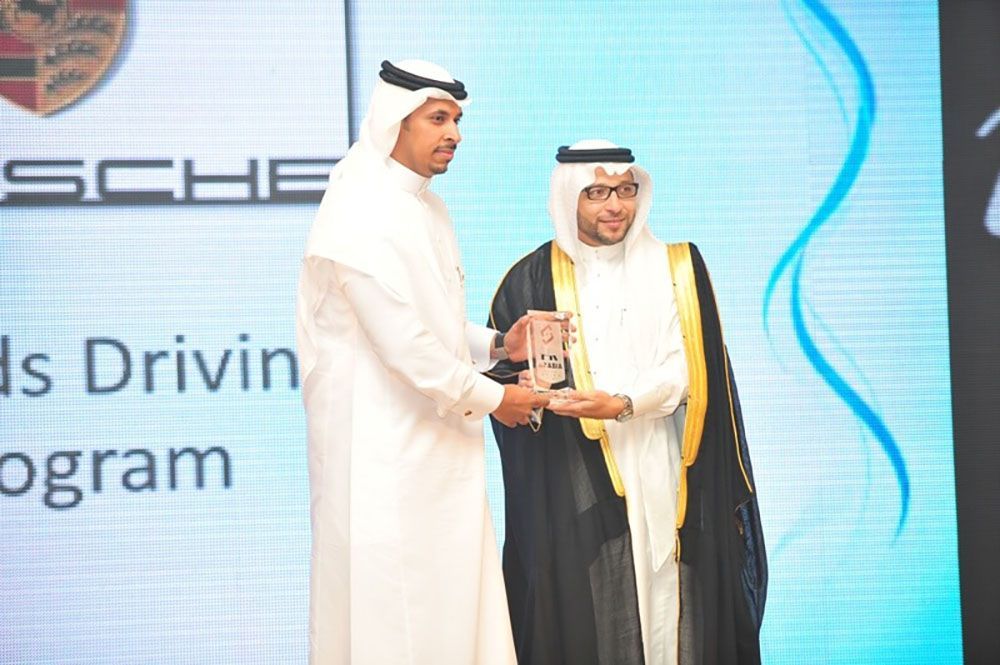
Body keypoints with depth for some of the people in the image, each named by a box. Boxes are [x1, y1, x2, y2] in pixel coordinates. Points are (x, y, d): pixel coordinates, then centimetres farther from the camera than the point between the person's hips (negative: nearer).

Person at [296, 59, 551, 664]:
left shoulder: (426, 208, 14)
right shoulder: (362, 213, -16)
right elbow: (403, 346, -20)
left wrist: (496, 345, 6)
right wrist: (489, 397, -10)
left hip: (434, 447, 9)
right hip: (380, 450, -9)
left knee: (453, 602, 10)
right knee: (387, 612, -2)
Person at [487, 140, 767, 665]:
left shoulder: (675, 269, 7)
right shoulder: (533, 278, 7)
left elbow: (683, 371, -1)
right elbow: (497, 368, 7)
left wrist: (621, 405, -17)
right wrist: (524, 384, -16)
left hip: (657, 474, 0)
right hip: (571, 486, 0)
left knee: (664, 613, -4)